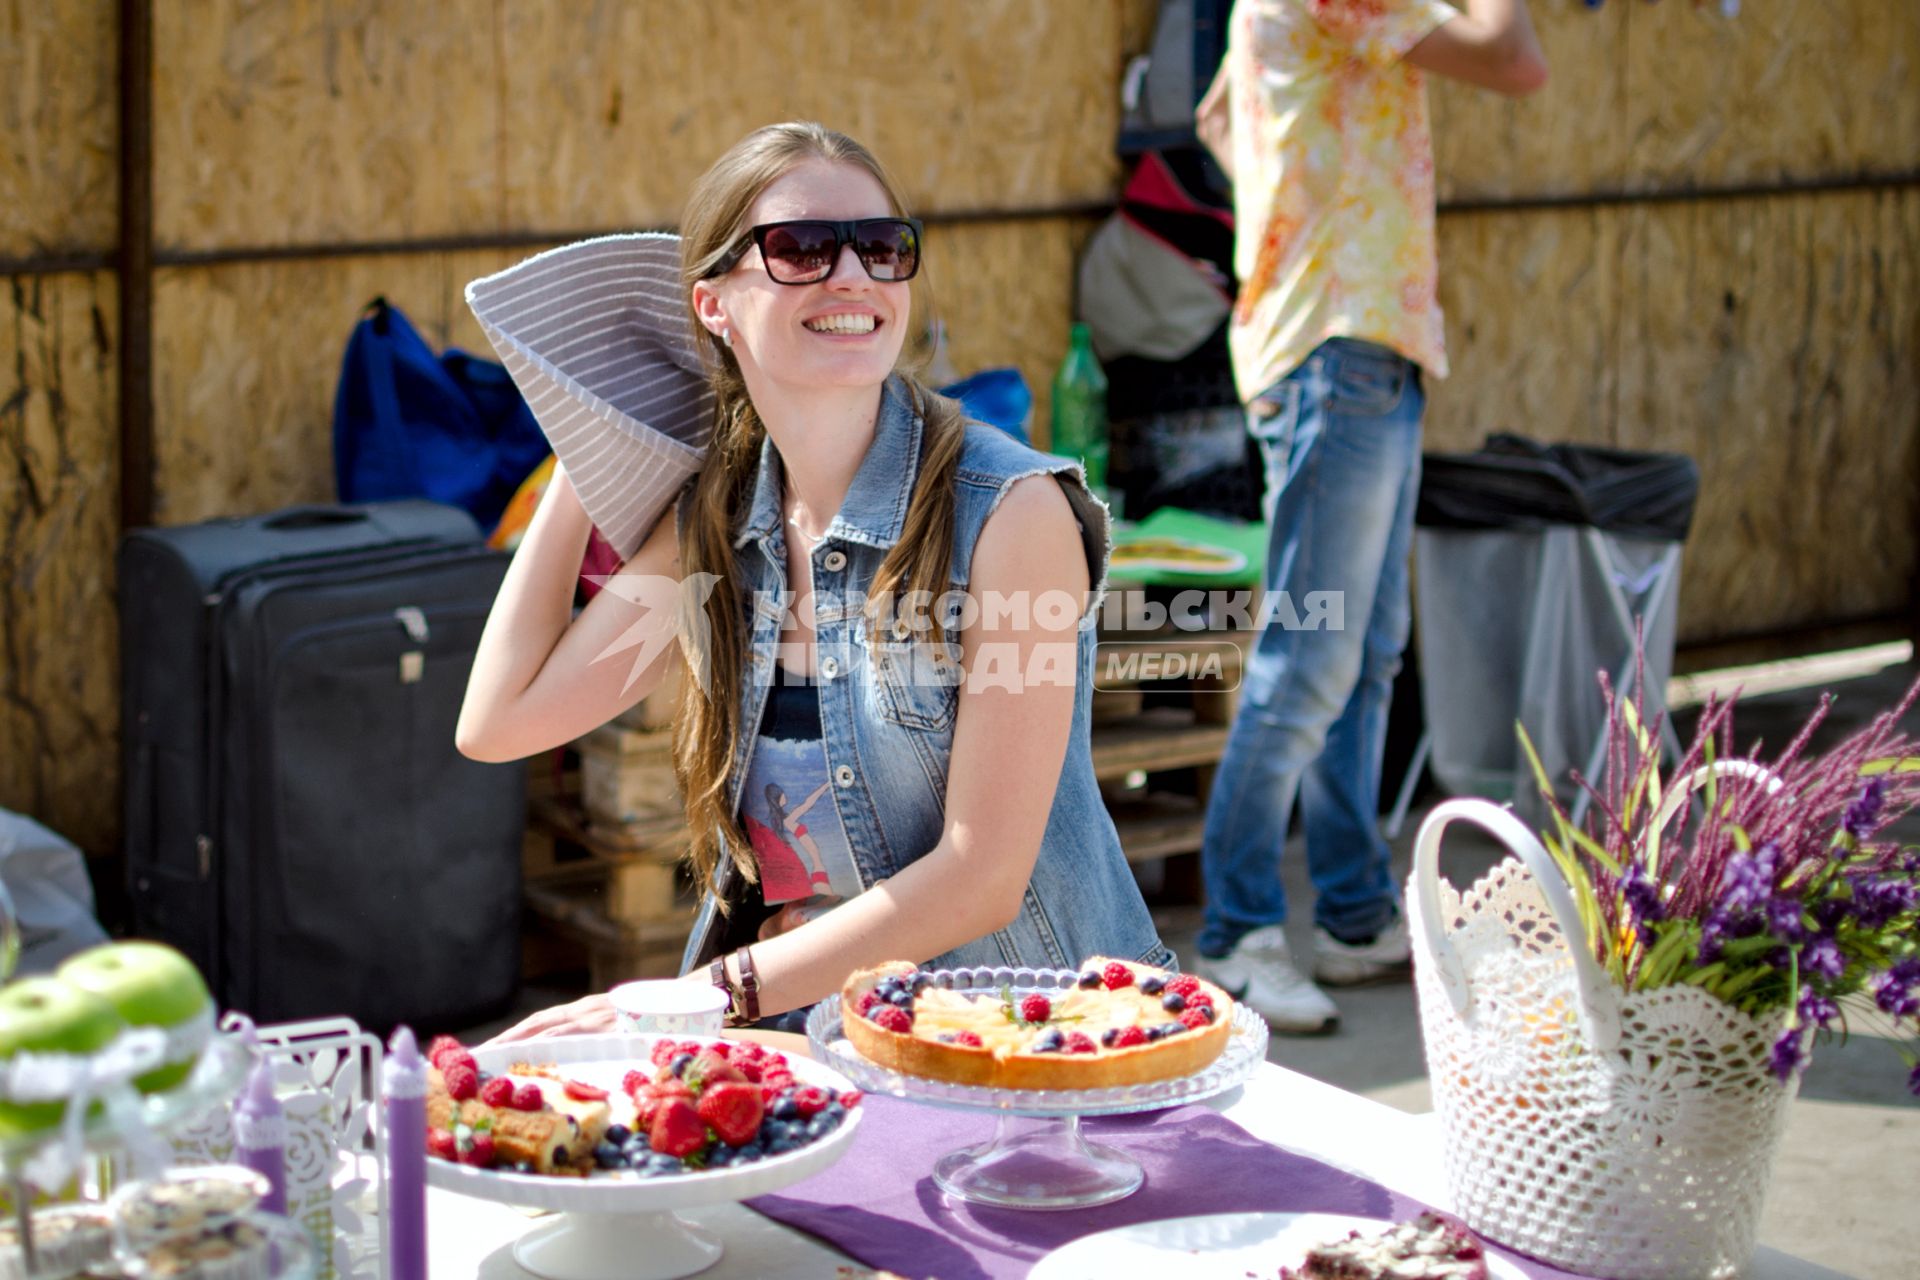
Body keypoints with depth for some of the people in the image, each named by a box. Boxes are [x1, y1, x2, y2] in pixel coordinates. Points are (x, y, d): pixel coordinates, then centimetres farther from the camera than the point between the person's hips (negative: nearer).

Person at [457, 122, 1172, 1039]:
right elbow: (497, 721, 6)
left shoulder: (1012, 511, -14)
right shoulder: (713, 521, 4)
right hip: (796, 1027, 4)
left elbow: (981, 878, -16)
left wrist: (707, 995, -18)